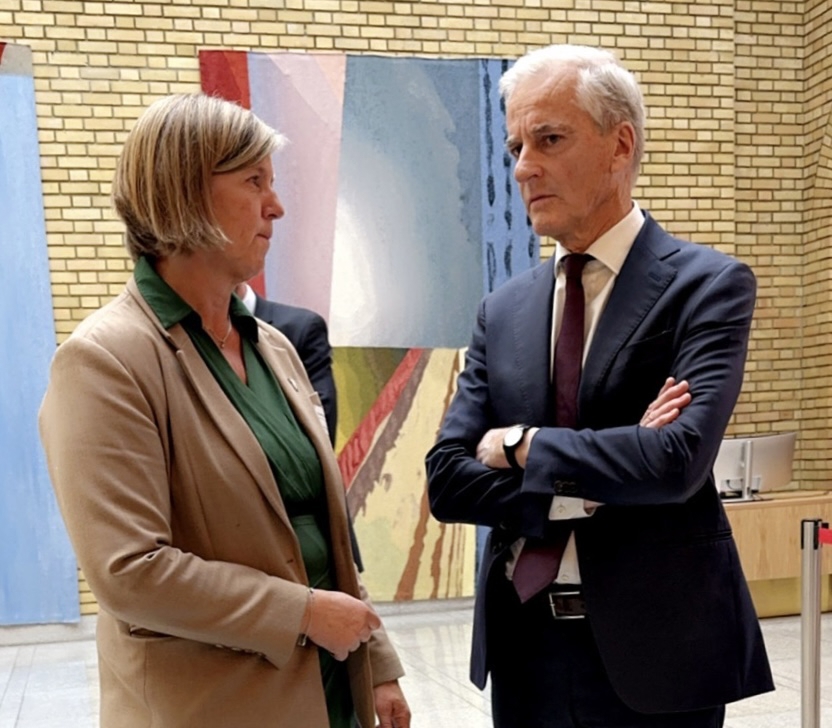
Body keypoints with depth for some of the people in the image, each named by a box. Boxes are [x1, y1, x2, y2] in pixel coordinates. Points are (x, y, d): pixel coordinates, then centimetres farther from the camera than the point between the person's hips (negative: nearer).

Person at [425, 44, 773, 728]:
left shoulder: (709, 285, -9)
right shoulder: (503, 310, 4)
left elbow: (677, 460, -22)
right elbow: (447, 480, -3)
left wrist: (521, 444, -12)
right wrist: (588, 490, -16)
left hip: (652, 650, -4)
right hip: (523, 645, 4)